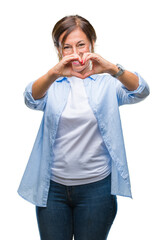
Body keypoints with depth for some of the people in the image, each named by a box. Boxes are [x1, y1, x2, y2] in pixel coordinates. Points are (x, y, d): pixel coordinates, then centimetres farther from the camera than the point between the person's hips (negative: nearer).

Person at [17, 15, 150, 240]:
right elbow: (32, 99, -18)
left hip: (96, 187, -1)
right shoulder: (51, 84, 4)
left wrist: (112, 69, -37)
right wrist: (53, 73, -38)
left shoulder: (107, 82, 1)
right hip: (53, 186, 1)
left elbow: (140, 92, -18)